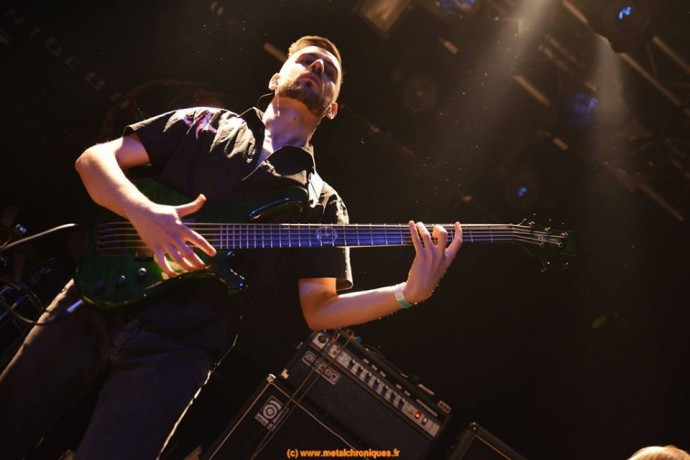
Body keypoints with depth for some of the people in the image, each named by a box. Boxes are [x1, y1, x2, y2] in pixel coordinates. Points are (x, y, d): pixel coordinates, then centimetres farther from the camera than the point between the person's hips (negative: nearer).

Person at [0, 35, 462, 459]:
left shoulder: (321, 203, 10)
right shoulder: (206, 123, 11)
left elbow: (318, 309, 4)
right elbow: (95, 158, 5)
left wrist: (409, 292, -12)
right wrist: (145, 213, -17)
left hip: (177, 347, -1)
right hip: (97, 301, 2)